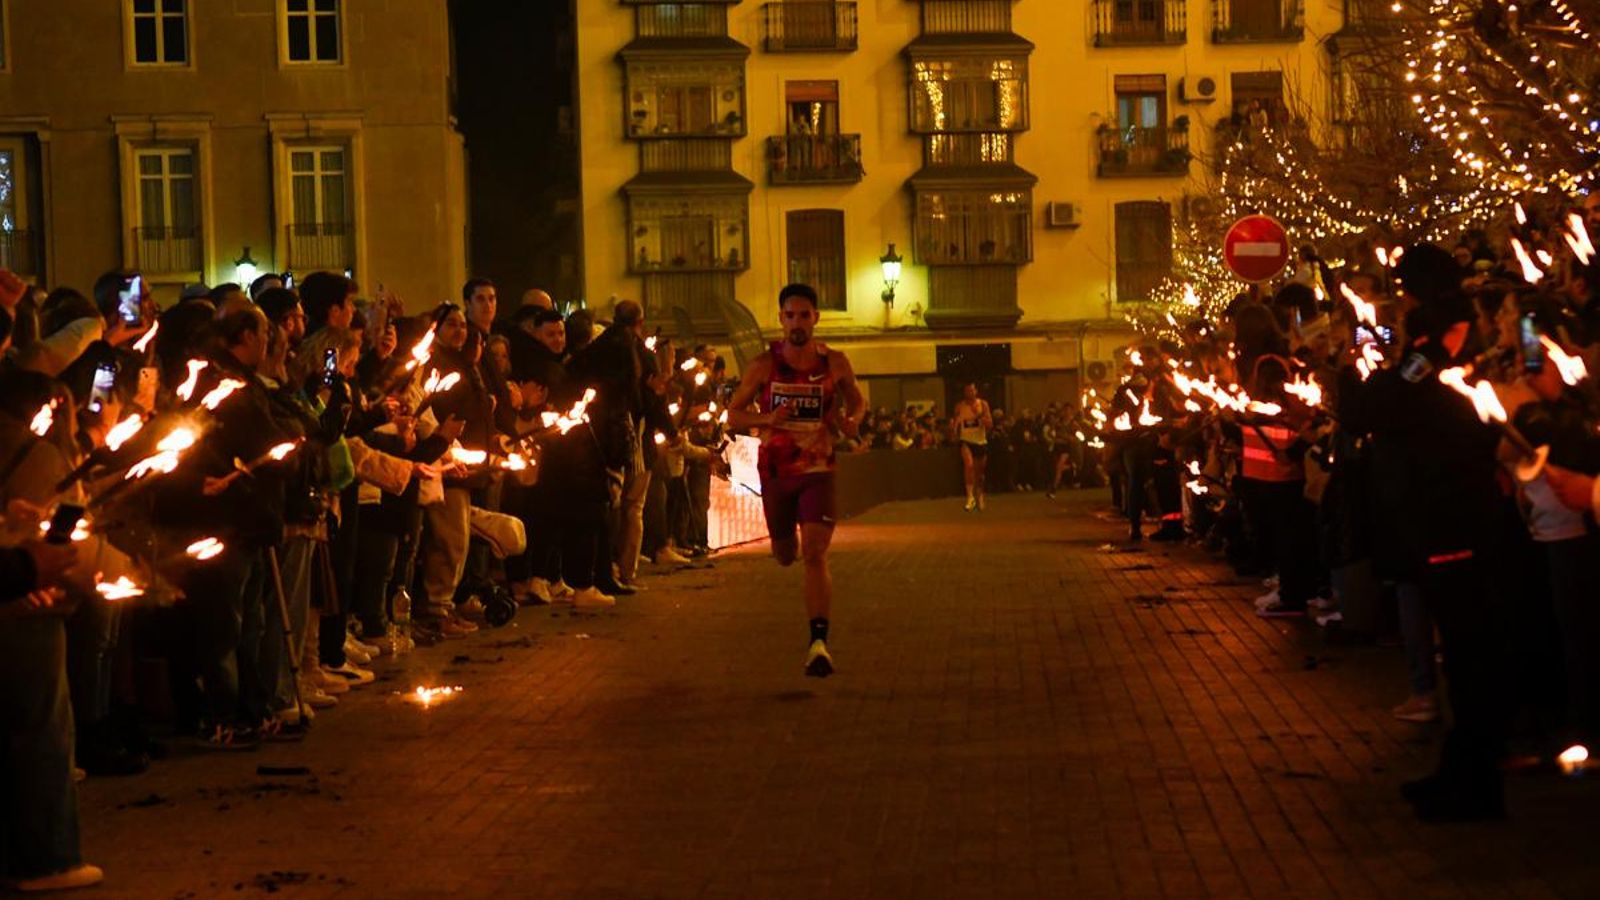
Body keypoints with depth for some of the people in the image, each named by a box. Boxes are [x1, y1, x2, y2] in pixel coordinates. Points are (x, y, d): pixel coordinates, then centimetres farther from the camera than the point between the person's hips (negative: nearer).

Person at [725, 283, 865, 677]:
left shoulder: (834, 363, -4)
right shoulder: (764, 365, -6)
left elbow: (859, 399, 13)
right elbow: (733, 413, 0)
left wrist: (853, 419, -11)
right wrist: (767, 419, -20)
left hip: (818, 470, -2)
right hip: (775, 470, 2)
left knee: (815, 554, -16)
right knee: (784, 555, 17)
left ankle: (819, 642, -19)